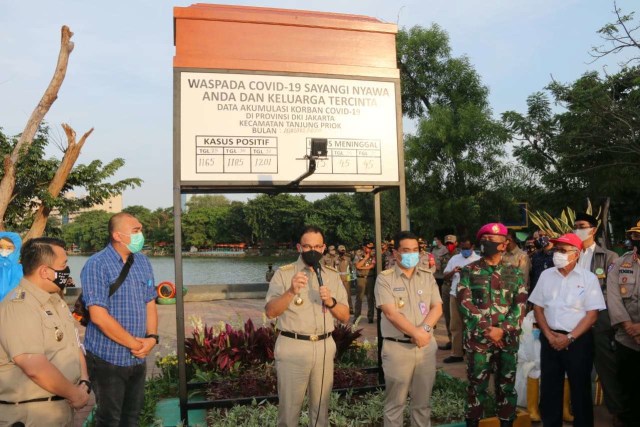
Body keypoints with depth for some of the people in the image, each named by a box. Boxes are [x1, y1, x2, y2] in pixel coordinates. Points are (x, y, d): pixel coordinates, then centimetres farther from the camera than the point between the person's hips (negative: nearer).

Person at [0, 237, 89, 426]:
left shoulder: (54, 299, 9)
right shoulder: (18, 307, -21)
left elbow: (73, 343, 14)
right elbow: (35, 367, -28)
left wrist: (84, 382, 0)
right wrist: (75, 394, -17)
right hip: (32, 412, -8)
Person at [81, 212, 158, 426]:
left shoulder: (143, 262, 5)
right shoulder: (97, 265, -16)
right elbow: (99, 316, -21)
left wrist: (152, 337, -7)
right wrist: (133, 343, -15)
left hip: (138, 358, 6)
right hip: (108, 359, -6)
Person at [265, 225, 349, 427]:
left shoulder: (332, 275, 7)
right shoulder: (284, 273, -5)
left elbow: (345, 317, 7)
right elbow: (270, 312, -14)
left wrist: (330, 301, -12)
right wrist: (291, 292, -29)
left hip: (324, 347, 4)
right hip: (292, 347, -4)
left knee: (321, 407, 16)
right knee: (289, 408, 4)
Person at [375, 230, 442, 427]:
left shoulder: (427, 276, 9)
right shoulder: (385, 279, -5)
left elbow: (437, 308, 3)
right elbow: (391, 313, -14)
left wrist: (424, 329, -15)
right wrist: (415, 333, -19)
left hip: (426, 345, 4)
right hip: (397, 347, -4)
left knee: (423, 401, 13)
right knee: (395, 403, 6)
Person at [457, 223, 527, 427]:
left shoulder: (514, 274, 7)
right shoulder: (469, 271, 1)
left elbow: (520, 306, 0)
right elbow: (465, 303, -7)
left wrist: (502, 330, -13)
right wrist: (486, 329, -14)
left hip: (507, 339, 2)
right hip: (478, 339, -2)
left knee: (507, 385, 11)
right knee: (477, 385, 6)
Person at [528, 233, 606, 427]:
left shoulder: (589, 278, -6)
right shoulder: (546, 275, 4)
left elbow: (592, 314, -8)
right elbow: (537, 307, 7)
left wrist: (569, 338, -13)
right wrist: (549, 335, -4)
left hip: (579, 340, -3)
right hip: (550, 339, 3)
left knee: (580, 388, 7)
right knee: (549, 387, 10)